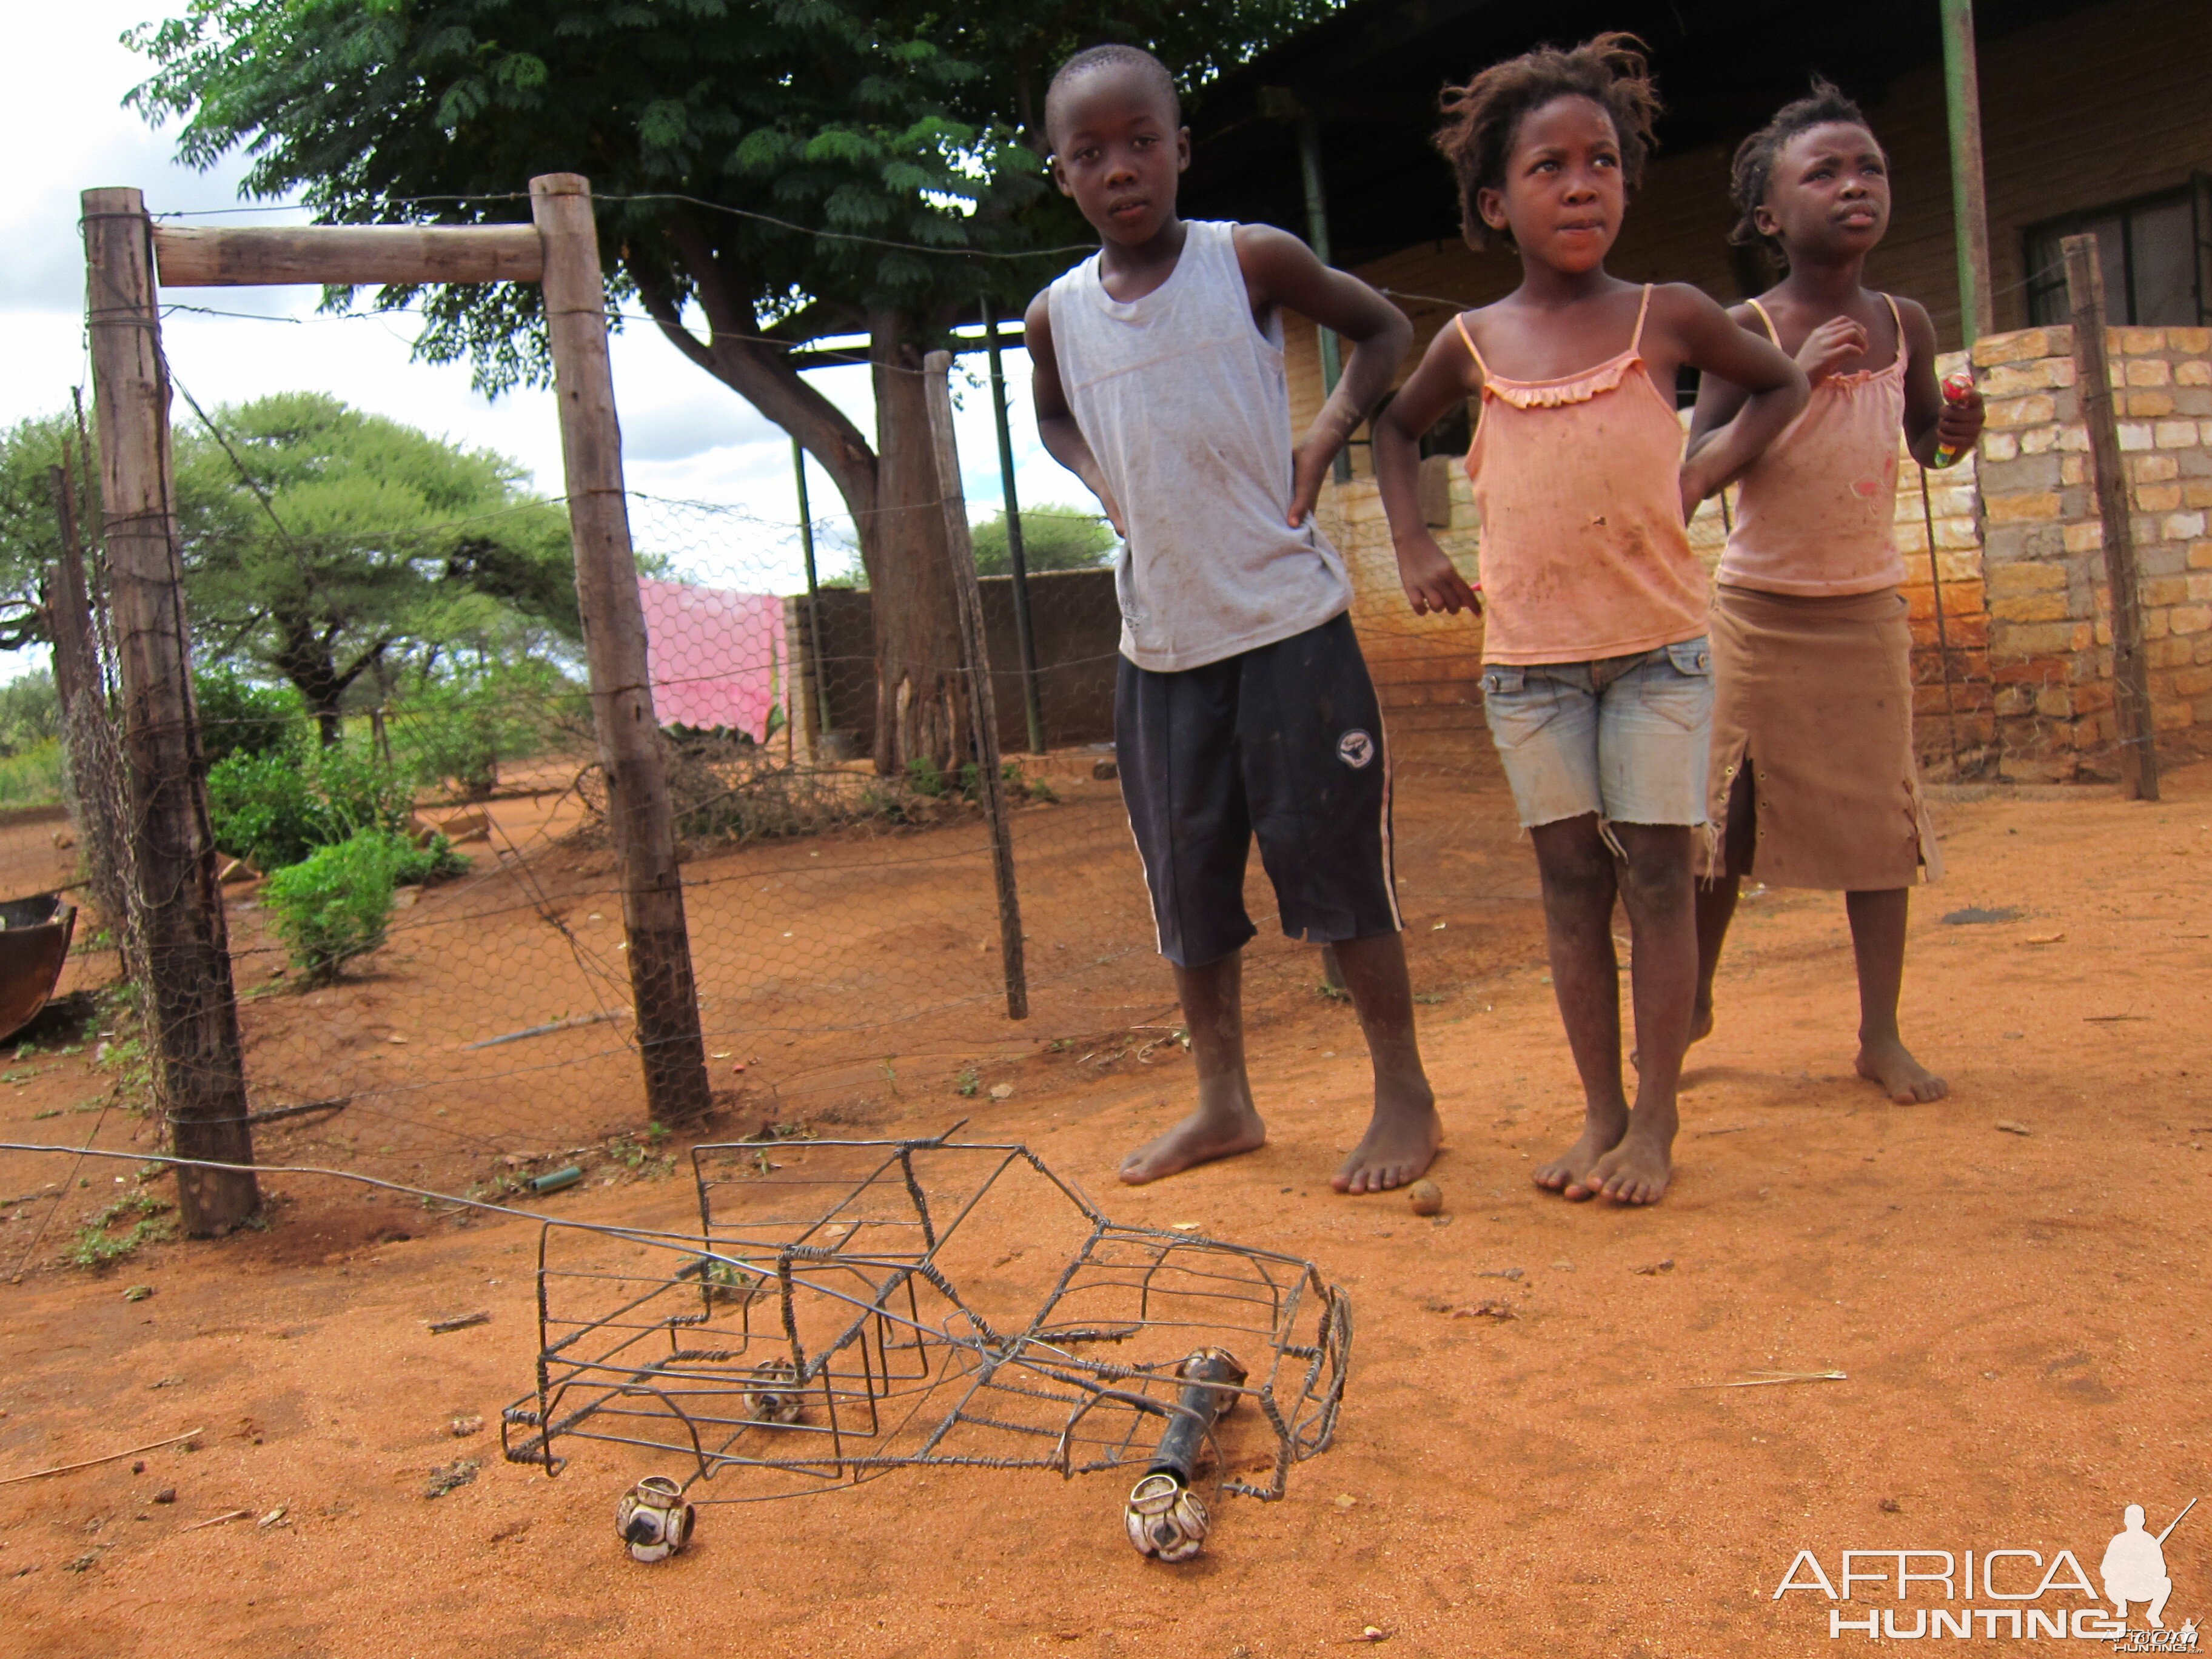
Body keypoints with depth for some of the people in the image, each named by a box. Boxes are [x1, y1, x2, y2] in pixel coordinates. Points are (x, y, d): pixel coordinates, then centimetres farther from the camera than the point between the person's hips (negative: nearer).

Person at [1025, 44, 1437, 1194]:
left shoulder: (1252, 261, -6)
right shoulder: (1059, 314, 3)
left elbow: (1384, 331, 8)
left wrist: (1324, 441, -5)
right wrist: (1106, 483, 6)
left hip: (1288, 619, -4)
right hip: (1159, 638, 4)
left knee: (1331, 853, -1)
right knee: (1186, 875, 10)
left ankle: (1406, 1098, 14)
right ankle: (1223, 1102, 25)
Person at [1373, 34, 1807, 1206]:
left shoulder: (1666, 316, 0)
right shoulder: (1475, 343, 3)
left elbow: (1780, 386, 17)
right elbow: (1396, 428, 22)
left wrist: (1704, 471, 2)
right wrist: (1413, 548, 10)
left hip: (1659, 639, -1)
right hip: (1528, 654, 1)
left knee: (1655, 868, -1)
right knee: (1571, 877, 5)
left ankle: (1655, 1118, 9)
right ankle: (1600, 1113, 15)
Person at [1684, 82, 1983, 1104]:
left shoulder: (1904, 325, 2)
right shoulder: (1751, 330, -9)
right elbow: (1699, 465, -16)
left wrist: (1955, 434, -6)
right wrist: (1794, 378, -25)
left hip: (1867, 608, 3)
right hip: (1759, 607, -3)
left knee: (1881, 816, 3)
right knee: (1726, 814, 3)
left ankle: (1881, 1035, 13)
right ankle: (1692, 1000, 21)